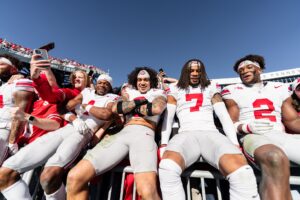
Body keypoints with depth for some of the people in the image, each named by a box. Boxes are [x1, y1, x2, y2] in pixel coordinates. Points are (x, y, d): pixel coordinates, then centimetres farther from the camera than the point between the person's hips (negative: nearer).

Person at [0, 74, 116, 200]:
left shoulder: (111, 99, 11)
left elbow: (106, 115, -13)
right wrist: (73, 118, -4)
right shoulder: (87, 92, 24)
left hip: (84, 132, -5)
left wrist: (86, 106, 2)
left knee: (49, 175, -33)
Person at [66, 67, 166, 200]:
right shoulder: (130, 93, 28)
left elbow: (156, 108, -5)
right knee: (75, 177, -12)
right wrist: (137, 101, 6)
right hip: (122, 133, 4)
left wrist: (131, 106, 7)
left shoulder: (158, 93, 20)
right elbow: (115, 108, 9)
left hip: (144, 134, -3)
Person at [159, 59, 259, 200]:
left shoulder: (211, 89, 22)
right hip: (186, 135, 0)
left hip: (211, 134, 1)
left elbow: (225, 117, 15)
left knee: (242, 174, -33)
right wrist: (163, 144, -3)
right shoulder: (175, 91, 20)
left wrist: (235, 143, 1)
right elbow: (167, 118, 11)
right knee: (167, 169, -35)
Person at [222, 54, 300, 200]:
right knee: (275, 159, -37)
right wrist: (248, 127, -16)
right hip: (253, 137, -4)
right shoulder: (232, 91, 9)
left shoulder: (279, 88, 21)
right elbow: (231, 123, 5)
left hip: (283, 137, 5)